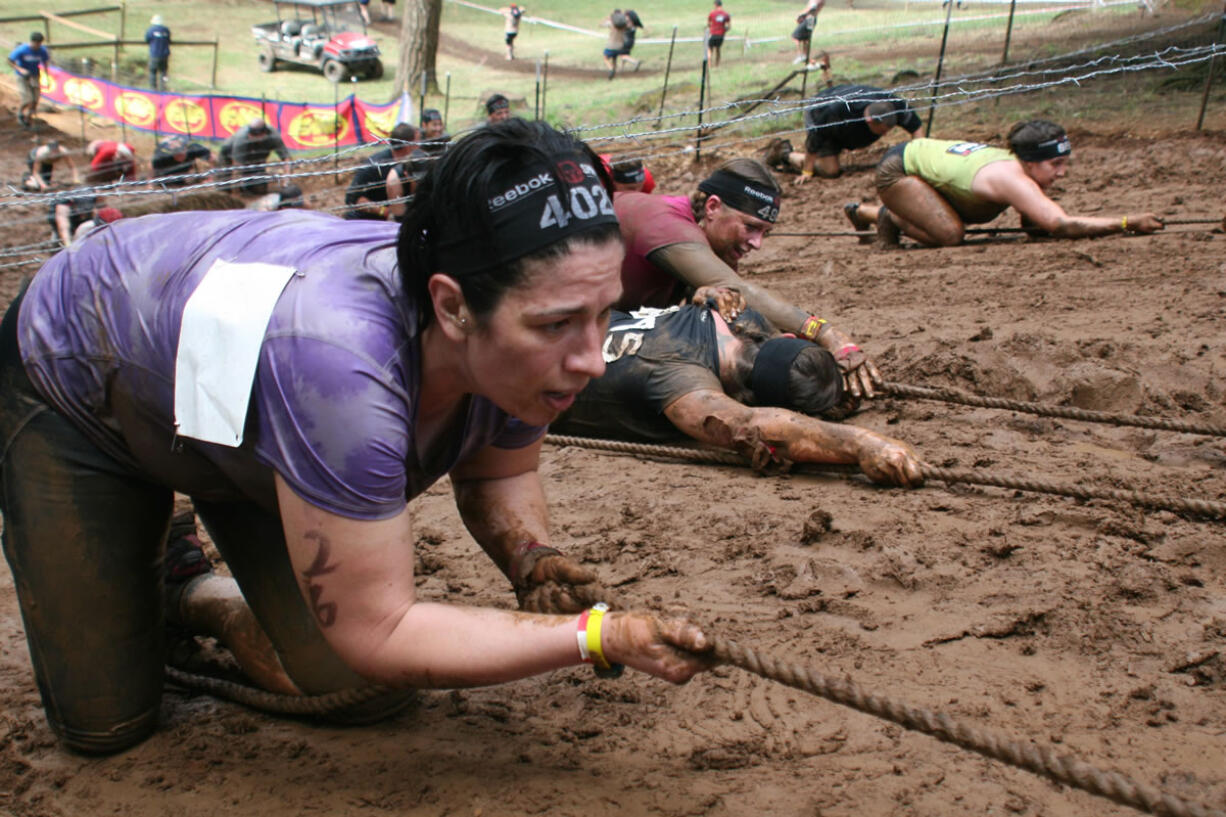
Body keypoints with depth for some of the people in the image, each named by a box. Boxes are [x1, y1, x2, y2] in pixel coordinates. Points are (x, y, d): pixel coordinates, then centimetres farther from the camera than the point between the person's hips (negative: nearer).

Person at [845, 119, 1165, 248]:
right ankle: (889, 217, 3)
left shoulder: (1016, 165, -9)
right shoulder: (1013, 180, -34)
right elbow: (1061, 225, -43)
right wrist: (1128, 223, -42)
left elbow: (1033, 221, 1)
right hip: (898, 168, -9)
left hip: (924, 152, 9)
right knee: (950, 234, -26)